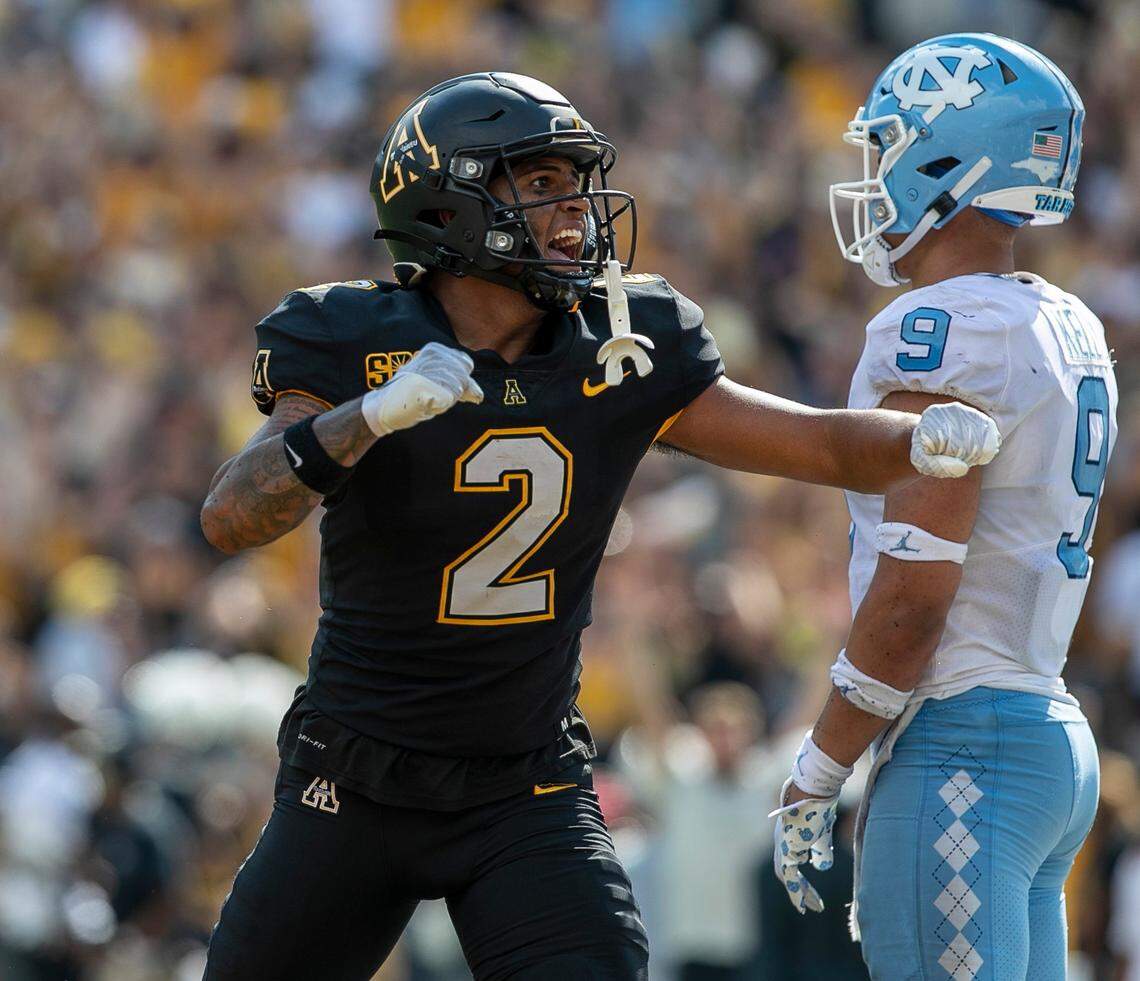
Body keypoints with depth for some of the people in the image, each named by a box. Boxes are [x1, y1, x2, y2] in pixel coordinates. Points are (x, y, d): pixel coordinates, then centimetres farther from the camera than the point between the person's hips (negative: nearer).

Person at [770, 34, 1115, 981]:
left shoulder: (945, 332, -13)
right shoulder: (1069, 331, 14)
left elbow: (912, 593, -17)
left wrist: (815, 776, -10)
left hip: (961, 750, -9)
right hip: (1054, 735, 9)